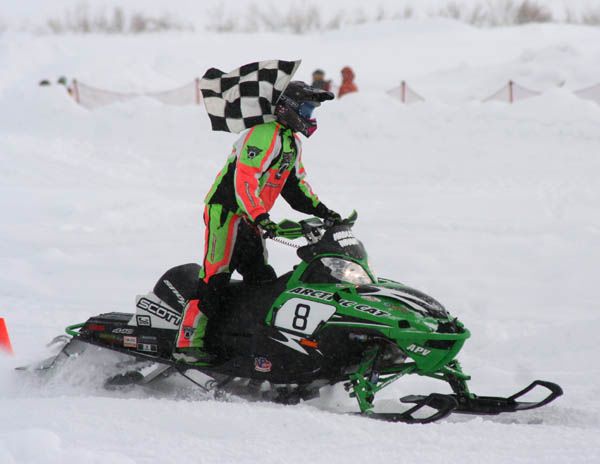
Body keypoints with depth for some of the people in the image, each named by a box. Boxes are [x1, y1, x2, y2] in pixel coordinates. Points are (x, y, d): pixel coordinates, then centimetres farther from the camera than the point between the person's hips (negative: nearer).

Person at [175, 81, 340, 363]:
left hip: (252, 217, 10)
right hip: (227, 210, -10)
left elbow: (295, 184, 24)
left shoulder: (292, 141, 16)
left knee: (262, 281, 10)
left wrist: (320, 210, 13)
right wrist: (261, 218, -36)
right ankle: (188, 341, -17)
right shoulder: (264, 135, -17)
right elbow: (244, 180, -26)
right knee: (215, 276, -15)